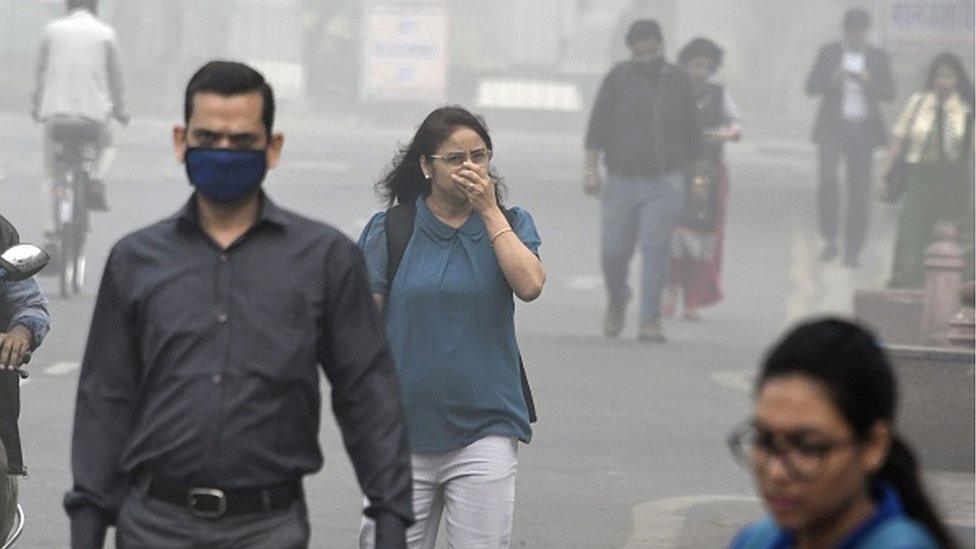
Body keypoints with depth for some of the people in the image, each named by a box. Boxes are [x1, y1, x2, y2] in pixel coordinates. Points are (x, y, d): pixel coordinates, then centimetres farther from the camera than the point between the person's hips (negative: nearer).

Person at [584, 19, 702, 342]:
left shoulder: (677, 82, 7)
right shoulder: (619, 78, 2)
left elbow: (691, 133, 14)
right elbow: (598, 124, -2)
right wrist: (591, 168, -10)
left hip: (663, 184, 0)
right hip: (621, 181, 0)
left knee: (656, 251, -10)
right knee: (613, 252, 1)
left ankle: (650, 322, -10)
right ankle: (617, 300, 31)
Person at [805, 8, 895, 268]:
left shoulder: (877, 57, 9)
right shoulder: (829, 53, 7)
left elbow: (889, 93, 4)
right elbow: (811, 86, 2)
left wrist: (869, 82, -15)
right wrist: (832, 80, -17)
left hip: (864, 129, 1)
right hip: (832, 127, -1)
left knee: (859, 190, -1)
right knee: (827, 178, -21)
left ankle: (853, 252, 4)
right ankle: (829, 240, -7)